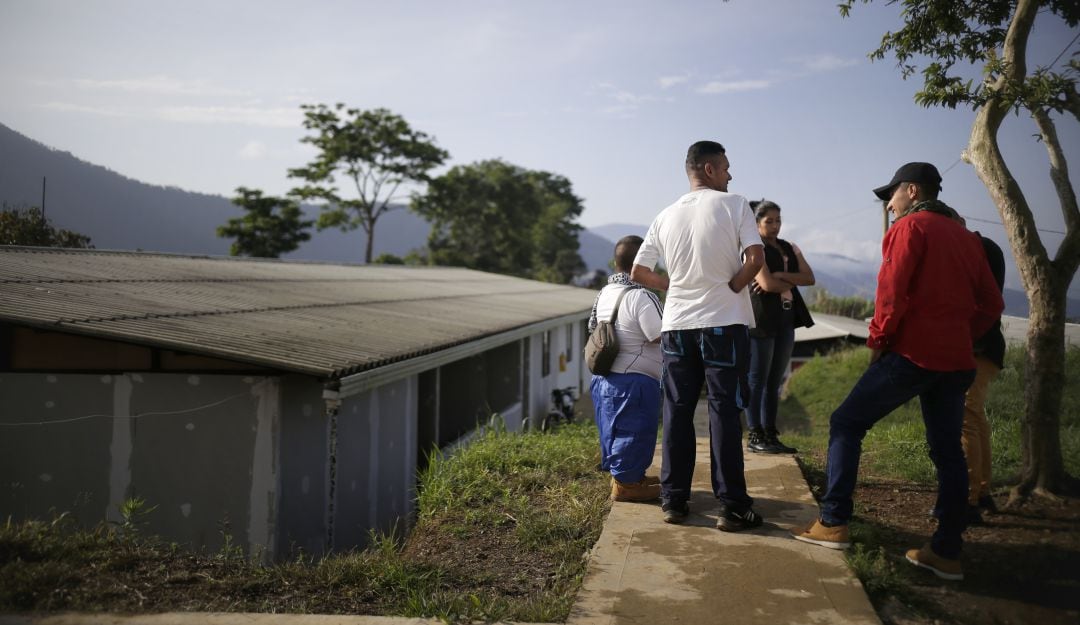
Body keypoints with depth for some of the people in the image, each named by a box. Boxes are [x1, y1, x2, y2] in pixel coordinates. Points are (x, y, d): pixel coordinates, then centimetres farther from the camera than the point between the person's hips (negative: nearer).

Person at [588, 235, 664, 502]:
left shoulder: (604, 293, 9)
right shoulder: (642, 297, -18)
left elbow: (593, 327, 19)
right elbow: (662, 337, -19)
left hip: (605, 377, 9)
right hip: (634, 380, -9)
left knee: (616, 428, 19)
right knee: (634, 430, 2)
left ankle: (621, 473, 33)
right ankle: (626, 482, 9)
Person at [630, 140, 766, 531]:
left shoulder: (667, 216, 10)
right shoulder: (734, 205, -3)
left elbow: (639, 272, 11)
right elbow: (755, 258, -15)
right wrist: (732, 289, -1)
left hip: (676, 324, 4)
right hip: (724, 323, -4)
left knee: (677, 411, 9)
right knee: (725, 411, 0)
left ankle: (673, 501, 13)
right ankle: (732, 507, 3)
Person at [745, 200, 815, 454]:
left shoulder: (790, 248, 17)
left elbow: (809, 278, 4)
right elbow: (767, 283, -15)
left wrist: (780, 276, -9)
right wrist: (792, 283, 0)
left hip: (785, 319, 7)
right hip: (762, 319, -7)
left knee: (775, 381, 8)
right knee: (757, 380, -4)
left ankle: (770, 434, 12)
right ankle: (755, 436, -1)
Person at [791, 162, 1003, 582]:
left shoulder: (910, 226, -4)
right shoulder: (966, 237, 18)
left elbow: (891, 289, -16)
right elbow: (990, 304, 17)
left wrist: (878, 338, -6)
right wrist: (959, 336, 15)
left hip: (911, 353, -7)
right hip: (956, 360, 7)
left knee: (846, 424, 2)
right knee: (947, 451, 10)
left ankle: (833, 523, -1)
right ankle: (947, 552, 11)